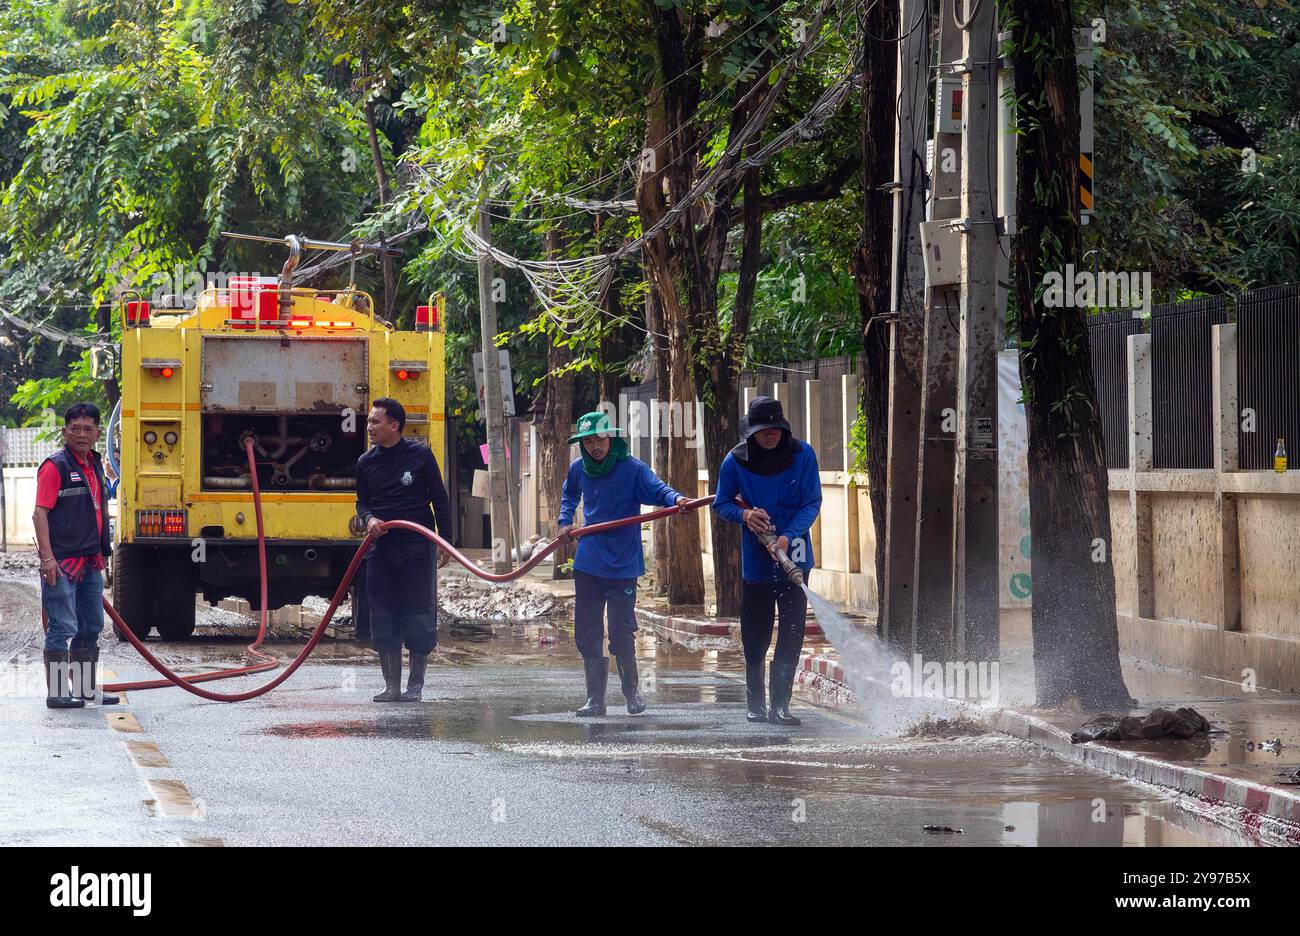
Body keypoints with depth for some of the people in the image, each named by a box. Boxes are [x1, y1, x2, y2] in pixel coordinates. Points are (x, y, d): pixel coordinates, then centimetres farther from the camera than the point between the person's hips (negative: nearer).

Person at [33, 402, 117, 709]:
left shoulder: (94, 465, 14)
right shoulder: (55, 466, -11)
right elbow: (40, 513, -17)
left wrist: (103, 552, 24)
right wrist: (47, 558, -24)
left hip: (90, 562, 9)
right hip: (62, 564, -9)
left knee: (91, 626, 14)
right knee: (63, 627, -7)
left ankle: (85, 689, 24)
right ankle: (57, 693, -3)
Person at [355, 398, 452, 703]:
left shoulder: (420, 455, -3)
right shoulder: (366, 462, 7)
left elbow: (440, 499, 3)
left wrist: (445, 541, 0)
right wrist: (369, 518, -7)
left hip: (417, 548, -3)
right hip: (381, 549, 3)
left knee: (419, 618, -1)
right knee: (383, 620, 2)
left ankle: (416, 685, 8)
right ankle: (392, 686, 10)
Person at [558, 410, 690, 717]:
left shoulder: (633, 469, -10)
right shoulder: (578, 469, 7)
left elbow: (656, 489, -25)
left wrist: (675, 499, -46)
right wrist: (566, 520, 14)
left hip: (623, 564, -5)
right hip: (588, 563, 5)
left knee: (621, 633, -8)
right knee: (587, 634, 7)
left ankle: (631, 691, 14)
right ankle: (595, 699, 17)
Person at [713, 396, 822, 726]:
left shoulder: (802, 455, -7)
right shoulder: (735, 461, -5)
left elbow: (812, 503, -5)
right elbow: (722, 504, 6)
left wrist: (789, 536, -20)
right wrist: (744, 514, -16)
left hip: (793, 554, 0)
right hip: (755, 559, 0)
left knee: (792, 633, -5)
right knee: (755, 636, 6)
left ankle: (780, 704, 0)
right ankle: (755, 703, 20)